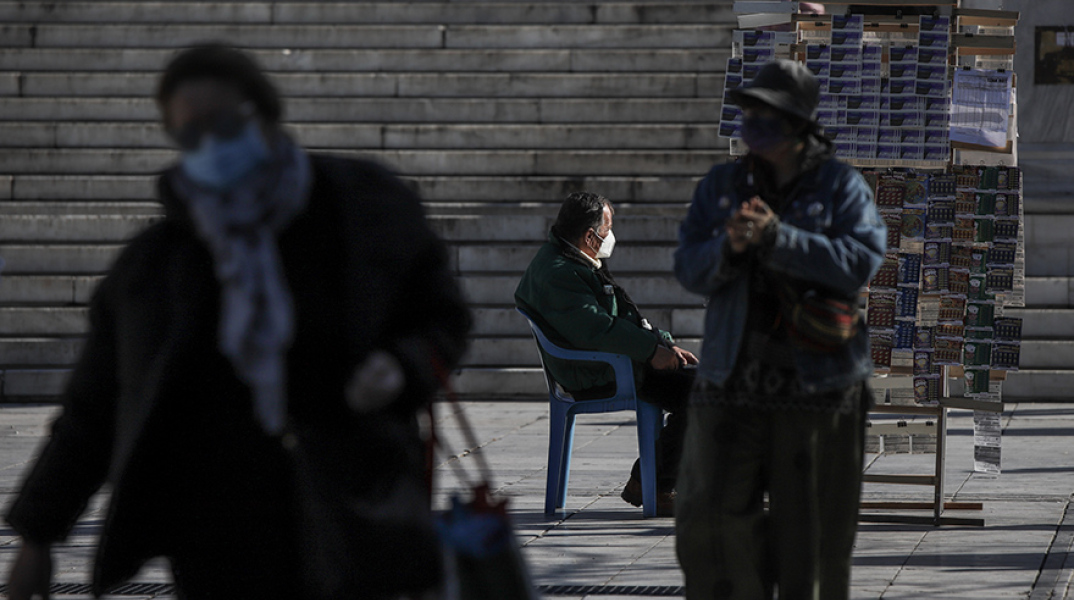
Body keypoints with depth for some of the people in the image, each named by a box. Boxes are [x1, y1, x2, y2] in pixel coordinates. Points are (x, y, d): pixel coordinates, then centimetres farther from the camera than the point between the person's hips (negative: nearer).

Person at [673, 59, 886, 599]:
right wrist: (728, 248, -19)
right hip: (734, 383, 3)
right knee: (711, 524, -5)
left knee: (811, 529, 2)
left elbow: (860, 261, -15)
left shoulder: (840, 186, 0)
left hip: (816, 386, -2)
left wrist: (776, 238, -23)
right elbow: (690, 270, 2)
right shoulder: (720, 186, 9)